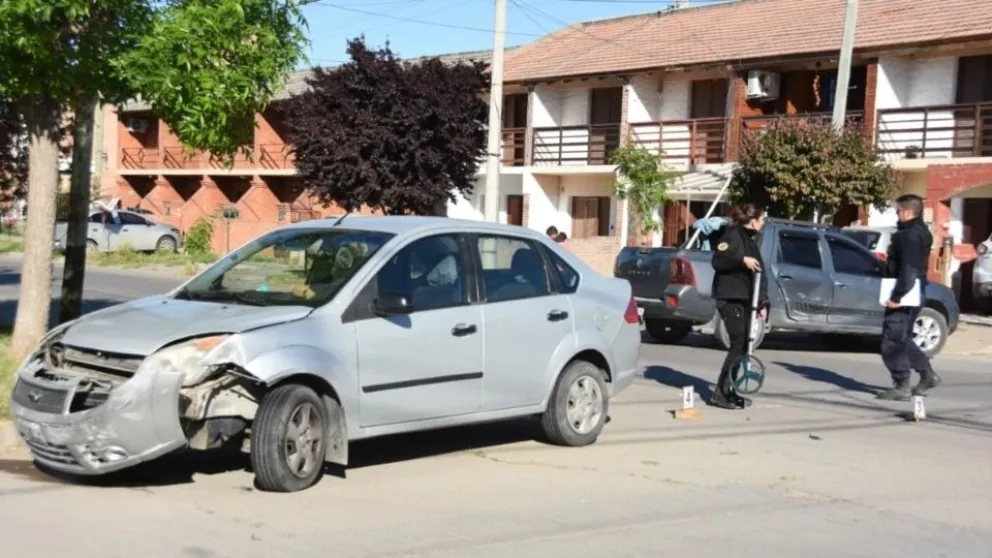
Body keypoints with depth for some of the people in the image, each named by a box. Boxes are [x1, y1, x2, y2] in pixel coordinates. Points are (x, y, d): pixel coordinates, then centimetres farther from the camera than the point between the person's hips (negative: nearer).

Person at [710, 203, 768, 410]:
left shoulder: (750, 240, 19)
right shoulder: (733, 235, -7)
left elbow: (759, 274, 20)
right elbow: (717, 260, -20)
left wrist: (763, 302, 15)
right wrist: (742, 260, -30)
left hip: (745, 299, 9)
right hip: (729, 298, -9)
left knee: (744, 344, 6)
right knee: (738, 343, -13)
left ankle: (729, 391, 13)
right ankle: (720, 394, -9)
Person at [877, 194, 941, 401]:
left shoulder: (910, 235, -17)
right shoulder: (921, 232, 16)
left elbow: (908, 270, -24)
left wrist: (896, 296, -25)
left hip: (903, 297, -10)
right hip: (913, 296, 10)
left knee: (893, 341, -5)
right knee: (902, 339, 20)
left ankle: (902, 387, -2)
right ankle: (927, 374, 24)